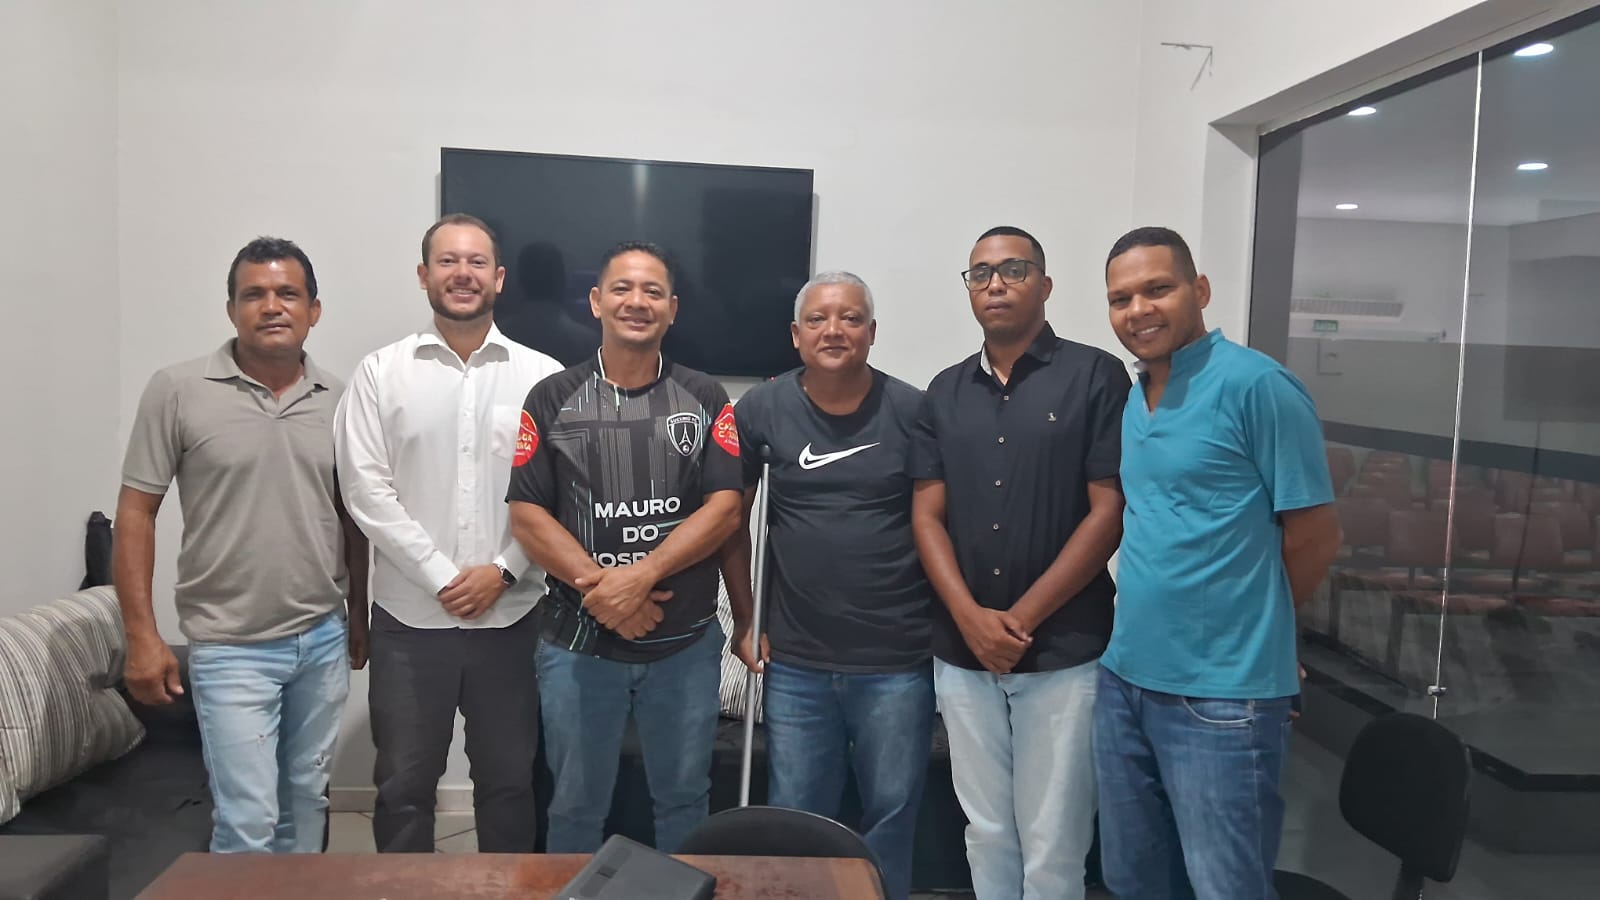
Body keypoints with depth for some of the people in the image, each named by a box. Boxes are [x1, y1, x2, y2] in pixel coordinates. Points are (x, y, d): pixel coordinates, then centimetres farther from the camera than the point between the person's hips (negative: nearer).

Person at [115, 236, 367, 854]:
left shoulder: (337, 400, 4)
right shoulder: (177, 391, -6)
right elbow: (136, 512, -5)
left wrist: (360, 616, 12)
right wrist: (141, 635, -8)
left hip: (325, 639, 4)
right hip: (232, 646, -4)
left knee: (306, 798, 17)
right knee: (248, 822, -4)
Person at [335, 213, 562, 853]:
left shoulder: (542, 376, 1)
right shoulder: (381, 373, 2)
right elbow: (366, 490, -5)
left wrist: (503, 569, -12)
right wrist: (441, 577, -12)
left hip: (510, 615, 0)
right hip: (409, 615, 0)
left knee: (509, 780, 12)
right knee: (403, 785, 12)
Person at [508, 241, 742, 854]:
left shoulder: (707, 401, 2)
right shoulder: (552, 400, 1)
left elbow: (724, 508, -7)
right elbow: (526, 516, -4)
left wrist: (639, 575, -18)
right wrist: (598, 585, -17)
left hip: (687, 643, 1)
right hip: (578, 643, 0)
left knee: (684, 800, 16)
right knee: (576, 807, 15)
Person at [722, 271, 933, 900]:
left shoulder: (913, 411, -4)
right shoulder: (761, 410, -1)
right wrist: (745, 621, 5)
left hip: (898, 663, -1)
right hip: (796, 664, 1)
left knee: (891, 817, 13)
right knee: (794, 821, 14)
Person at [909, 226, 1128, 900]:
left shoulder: (1096, 376, -4)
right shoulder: (946, 392, 10)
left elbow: (1110, 511, -8)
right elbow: (927, 516, 5)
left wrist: (1022, 617, -11)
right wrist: (970, 617, -10)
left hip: (1063, 653, -4)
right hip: (961, 653, 4)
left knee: (1052, 843, 5)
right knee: (986, 832, 15)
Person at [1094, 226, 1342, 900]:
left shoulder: (1257, 386, -12)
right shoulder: (1133, 398, 10)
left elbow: (1314, 538, -9)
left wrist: (1244, 629, 2)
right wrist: (1149, 623, 10)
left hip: (1222, 698, -7)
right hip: (1123, 680, 7)